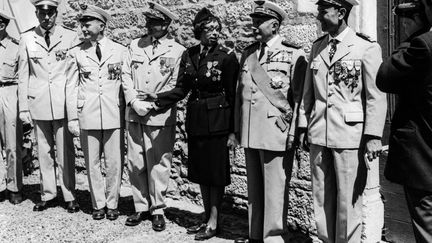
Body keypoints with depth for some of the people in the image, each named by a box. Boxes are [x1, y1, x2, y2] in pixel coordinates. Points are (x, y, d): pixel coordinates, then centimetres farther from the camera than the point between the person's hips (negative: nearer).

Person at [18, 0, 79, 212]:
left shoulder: (70, 37, 1)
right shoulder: (27, 39, 6)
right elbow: (23, 75, 7)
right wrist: (23, 107, 3)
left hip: (63, 103, -2)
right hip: (38, 103, 2)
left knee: (65, 152, 2)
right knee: (44, 152, 9)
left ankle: (69, 197, 13)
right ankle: (48, 195, 22)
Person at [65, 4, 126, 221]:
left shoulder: (119, 50, 4)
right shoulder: (76, 53, 6)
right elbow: (71, 87, 6)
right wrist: (73, 118, 1)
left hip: (114, 116, -1)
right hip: (87, 116, 1)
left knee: (114, 163, 3)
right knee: (92, 163, 7)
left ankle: (112, 204, 18)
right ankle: (98, 204, 21)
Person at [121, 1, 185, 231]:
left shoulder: (177, 51, -1)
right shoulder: (135, 45, 11)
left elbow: (176, 87, -5)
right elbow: (126, 76, 8)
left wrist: (151, 104, -12)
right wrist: (134, 102, -6)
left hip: (160, 117, -4)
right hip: (134, 115, 4)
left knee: (158, 165, 0)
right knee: (135, 163, 7)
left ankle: (157, 210, 13)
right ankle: (141, 207, 19)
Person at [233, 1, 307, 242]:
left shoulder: (294, 55, -3)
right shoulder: (249, 53, 14)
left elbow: (299, 98, -6)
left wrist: (293, 134, -10)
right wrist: (237, 129, 12)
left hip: (276, 133, -6)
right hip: (250, 132, 6)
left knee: (275, 191, -1)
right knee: (254, 188, 14)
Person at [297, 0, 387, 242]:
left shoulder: (367, 48, -5)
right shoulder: (317, 47, 11)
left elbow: (376, 96, -8)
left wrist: (373, 136, -13)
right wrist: (303, 125, 10)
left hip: (350, 134, -5)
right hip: (319, 134, 5)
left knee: (348, 199, 2)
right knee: (322, 197, 12)